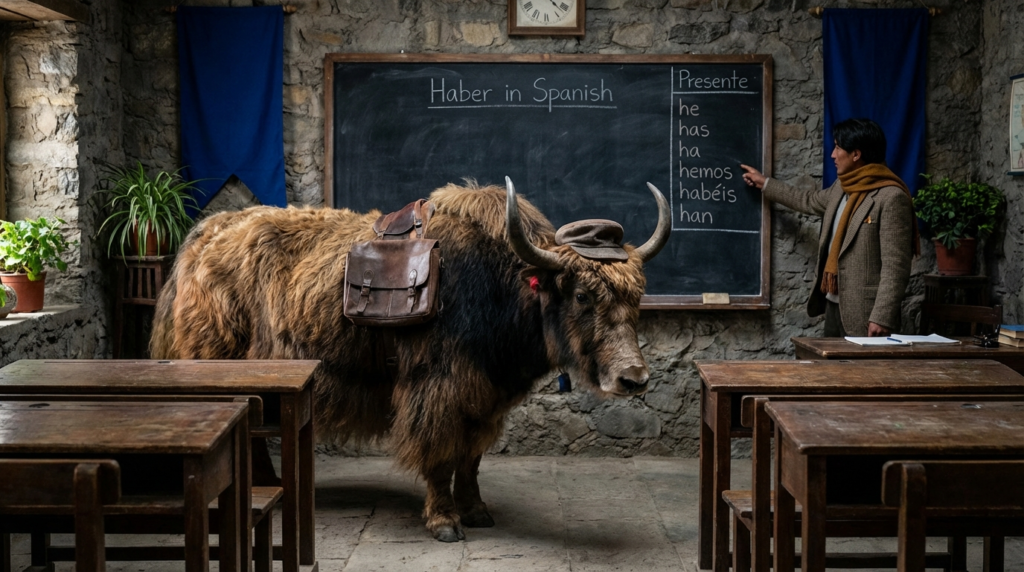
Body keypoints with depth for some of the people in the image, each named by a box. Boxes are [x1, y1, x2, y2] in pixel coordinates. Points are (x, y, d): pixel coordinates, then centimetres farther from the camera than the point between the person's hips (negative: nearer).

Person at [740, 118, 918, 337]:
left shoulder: (891, 198, -17)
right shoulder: (843, 188, 11)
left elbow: (895, 266, -20)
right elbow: (810, 202, 33)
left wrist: (882, 317, -24)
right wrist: (765, 184, 39)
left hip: (863, 313, -9)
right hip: (834, 304, 9)